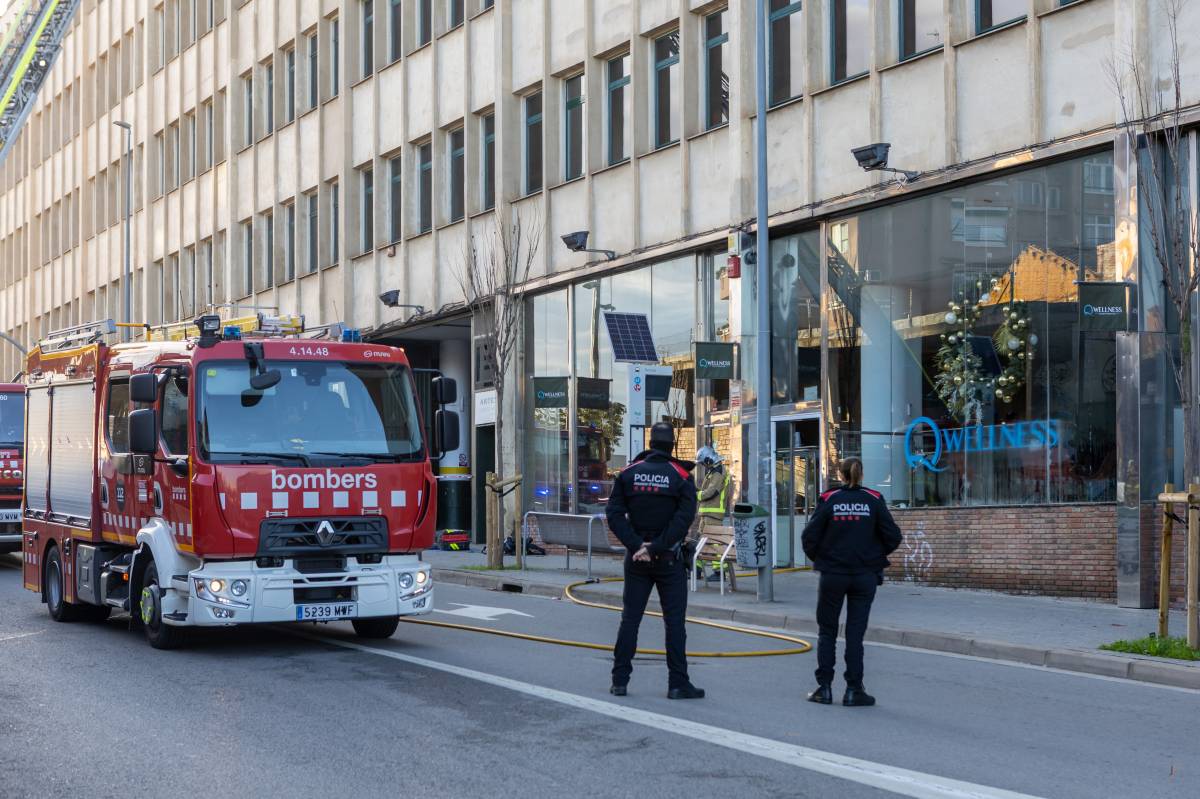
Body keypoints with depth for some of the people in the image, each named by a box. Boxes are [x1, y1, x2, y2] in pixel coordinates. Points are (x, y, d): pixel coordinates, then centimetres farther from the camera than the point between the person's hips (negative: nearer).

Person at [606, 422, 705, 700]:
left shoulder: (628, 474, 2)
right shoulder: (682, 476, -5)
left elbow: (614, 514, -5)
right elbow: (684, 518, -15)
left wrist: (636, 545, -10)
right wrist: (656, 548, -15)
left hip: (636, 559, 3)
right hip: (669, 560, -2)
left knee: (630, 618, 8)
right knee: (674, 620, 2)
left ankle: (620, 680, 8)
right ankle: (678, 684, 1)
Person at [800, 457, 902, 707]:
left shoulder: (829, 500, -5)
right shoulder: (874, 500, -3)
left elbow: (809, 537, -8)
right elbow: (893, 536, -3)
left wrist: (818, 558, 11)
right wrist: (877, 555, 15)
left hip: (832, 574, 0)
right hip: (865, 574, 0)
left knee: (827, 632, 12)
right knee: (855, 633, 5)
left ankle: (824, 687, 9)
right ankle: (854, 691, 4)